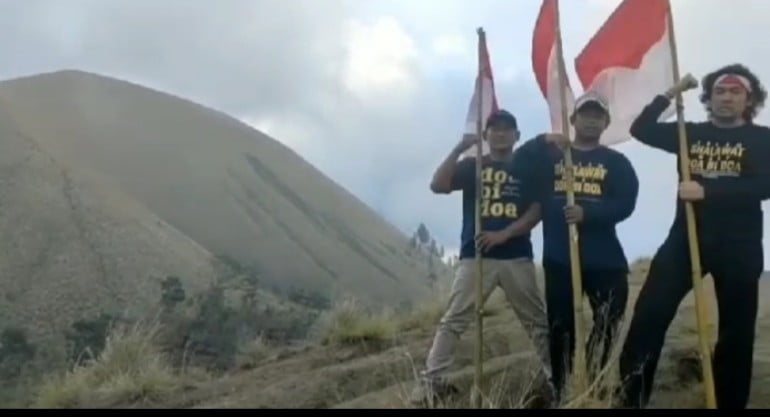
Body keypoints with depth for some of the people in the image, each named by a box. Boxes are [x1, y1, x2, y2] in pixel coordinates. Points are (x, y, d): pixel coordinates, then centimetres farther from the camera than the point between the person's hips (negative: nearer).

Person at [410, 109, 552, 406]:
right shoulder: (472, 166, 8)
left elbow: (537, 210, 0)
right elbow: (438, 186, -7)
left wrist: (504, 234, -13)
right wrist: (459, 148, -13)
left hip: (517, 257, 1)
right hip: (475, 255, -1)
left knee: (538, 321, 7)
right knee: (454, 320, -6)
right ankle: (431, 381, -6)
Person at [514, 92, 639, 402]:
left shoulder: (616, 162, 9)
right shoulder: (550, 155, 11)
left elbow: (626, 204, -6)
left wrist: (588, 213, -22)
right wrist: (543, 141, -21)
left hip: (604, 259, 0)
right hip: (559, 257, 0)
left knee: (610, 320, 1)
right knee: (561, 327, 5)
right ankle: (562, 391, 16)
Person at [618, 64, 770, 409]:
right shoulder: (690, 133, 11)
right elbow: (641, 130, 5)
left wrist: (707, 192, -21)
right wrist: (671, 94, -2)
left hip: (739, 247, -2)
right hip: (686, 239, 2)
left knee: (736, 331, 6)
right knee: (648, 314, -7)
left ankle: (730, 404, 19)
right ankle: (631, 399, 0)